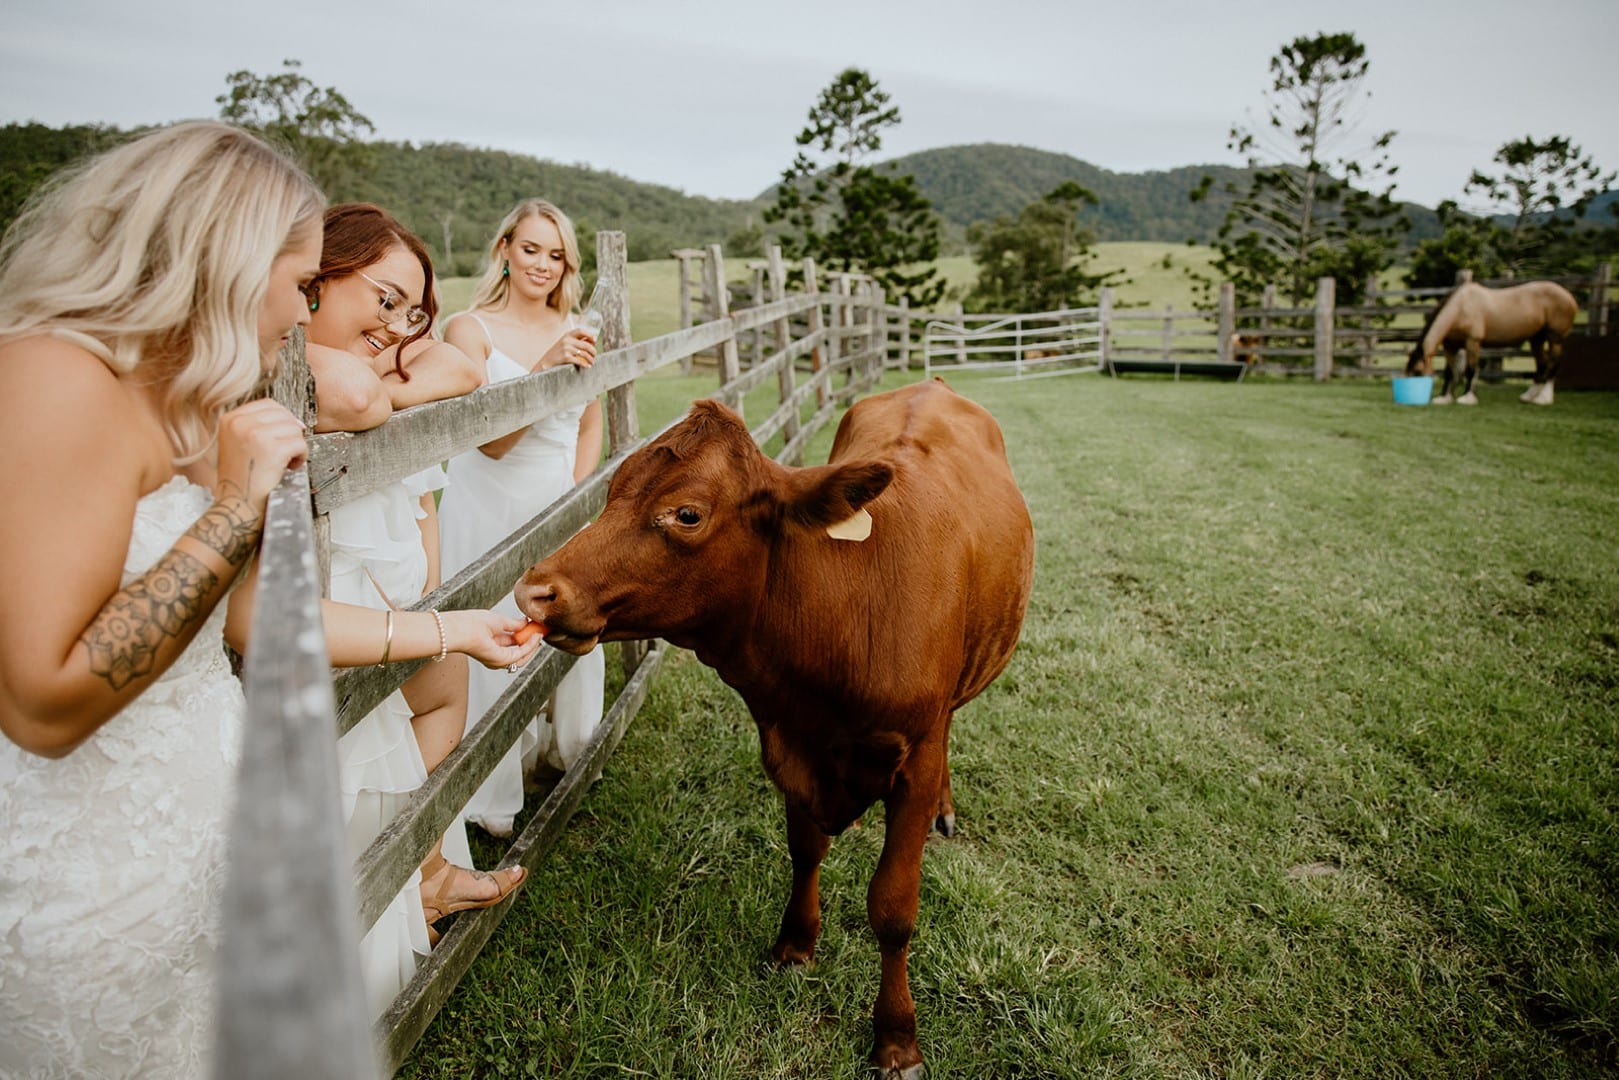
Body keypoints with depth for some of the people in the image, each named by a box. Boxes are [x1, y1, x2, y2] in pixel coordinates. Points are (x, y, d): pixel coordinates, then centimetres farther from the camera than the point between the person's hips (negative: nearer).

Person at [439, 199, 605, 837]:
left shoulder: (576, 334, 6)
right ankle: (493, 799, 15)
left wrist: (575, 495, 2)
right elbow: (491, 439, -17)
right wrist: (544, 369, -28)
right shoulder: (470, 329, -7)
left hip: (561, 509, 4)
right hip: (488, 511, -4)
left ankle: (570, 749, 37)